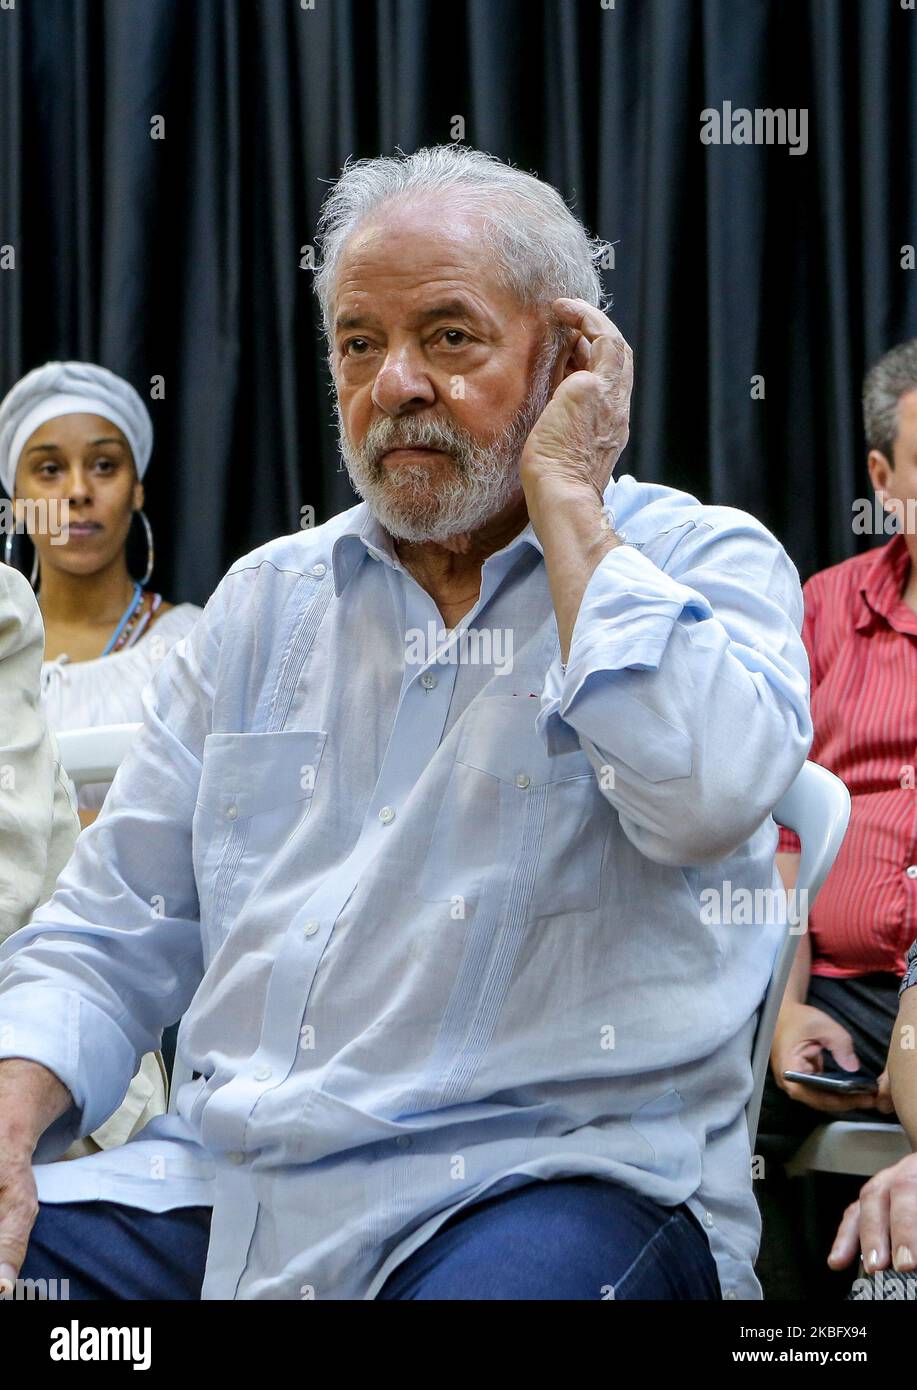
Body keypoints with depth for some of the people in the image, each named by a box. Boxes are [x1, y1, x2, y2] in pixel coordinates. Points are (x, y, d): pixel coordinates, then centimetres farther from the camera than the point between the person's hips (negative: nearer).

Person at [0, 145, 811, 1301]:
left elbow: (709, 794, -20)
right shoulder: (268, 599, 17)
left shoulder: (708, 560, 3)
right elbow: (117, 933, 17)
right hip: (224, 1187, 6)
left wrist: (564, 495, -8)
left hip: (561, 1172, -5)